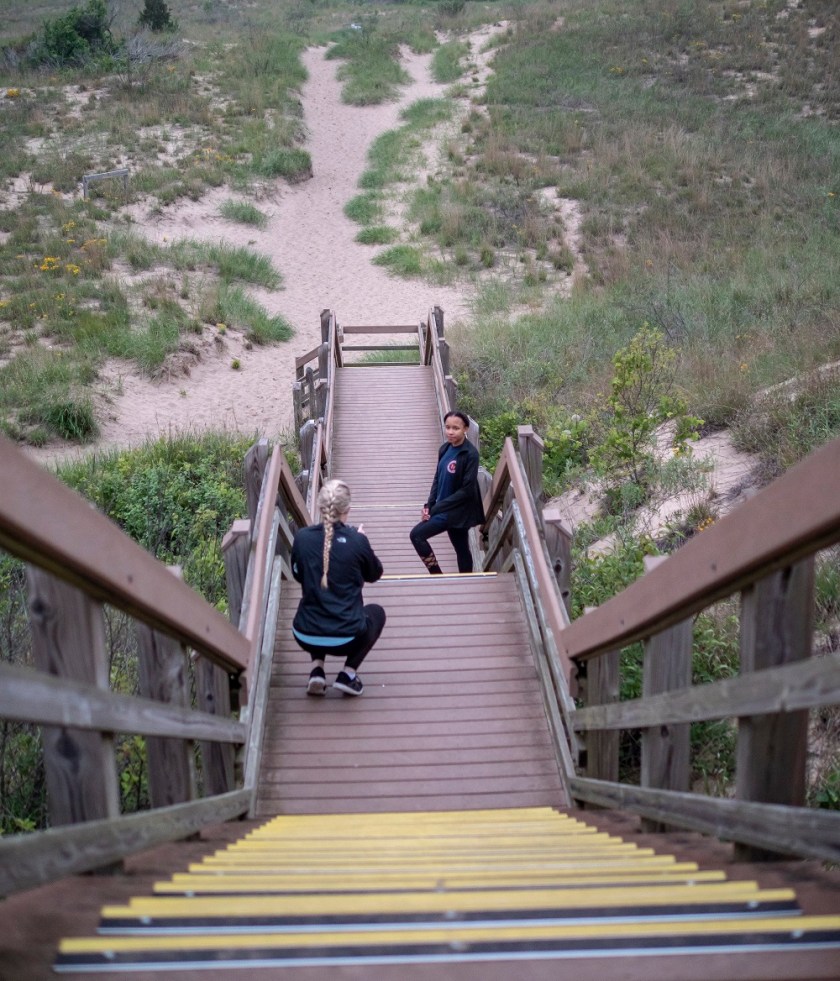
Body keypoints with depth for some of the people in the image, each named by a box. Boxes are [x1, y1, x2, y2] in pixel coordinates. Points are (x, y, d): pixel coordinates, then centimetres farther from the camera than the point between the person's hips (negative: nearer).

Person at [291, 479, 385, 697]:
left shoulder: (302, 537, -5)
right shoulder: (357, 540, -11)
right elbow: (375, 575, 10)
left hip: (305, 637, 3)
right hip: (345, 640, -3)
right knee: (376, 613, 30)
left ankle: (317, 669, 16)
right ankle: (348, 674, 13)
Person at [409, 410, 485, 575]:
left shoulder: (471, 454, -18)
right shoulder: (445, 449, 4)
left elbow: (467, 490, -20)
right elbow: (438, 479, 12)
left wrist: (436, 508, -18)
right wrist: (429, 505, -3)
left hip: (458, 511, -7)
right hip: (447, 510, 7)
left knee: (417, 534, -12)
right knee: (461, 550, 14)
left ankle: (438, 577, -2)